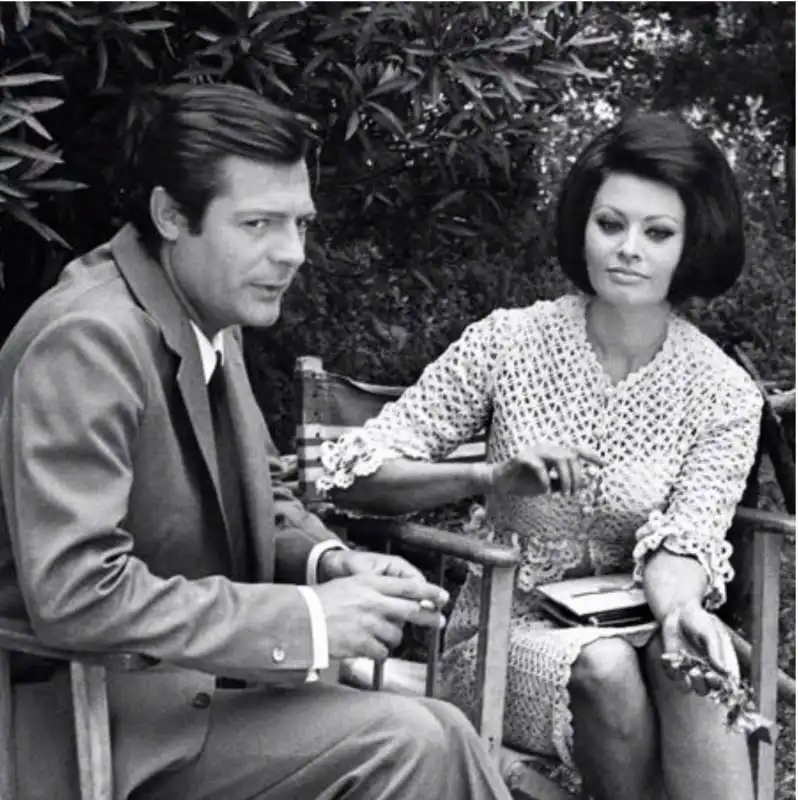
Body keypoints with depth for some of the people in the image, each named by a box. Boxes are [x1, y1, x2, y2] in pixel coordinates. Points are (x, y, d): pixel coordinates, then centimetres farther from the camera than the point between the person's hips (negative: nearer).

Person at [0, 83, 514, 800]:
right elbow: (74, 593, -28)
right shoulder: (89, 340, -21)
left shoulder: (213, 323, 6)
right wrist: (306, 620, -24)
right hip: (102, 712, -8)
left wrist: (331, 563, -4)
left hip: (196, 673, 8)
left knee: (439, 734, -8)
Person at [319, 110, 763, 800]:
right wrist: (493, 476, -26)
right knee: (606, 667, -33)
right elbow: (354, 473, -8)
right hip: (507, 633, -1)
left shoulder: (725, 395, -2)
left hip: (634, 624, 1)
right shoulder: (507, 343, -6)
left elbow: (684, 538, -14)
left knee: (690, 653, -33)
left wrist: (681, 605, -39)